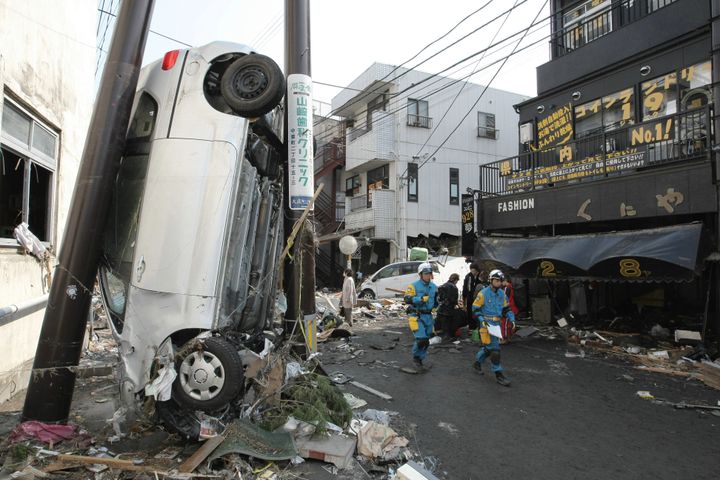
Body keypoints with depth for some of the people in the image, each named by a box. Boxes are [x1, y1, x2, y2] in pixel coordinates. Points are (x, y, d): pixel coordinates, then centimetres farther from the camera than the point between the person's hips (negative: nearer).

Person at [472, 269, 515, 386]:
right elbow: (475, 308, -5)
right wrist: (482, 320, -15)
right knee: (494, 348, -9)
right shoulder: (483, 293, -10)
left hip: (497, 323, 7)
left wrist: (512, 318, 3)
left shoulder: (502, 293, 8)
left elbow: (507, 307, 17)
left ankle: (477, 363, 38)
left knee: (488, 346, 16)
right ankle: (499, 374, -1)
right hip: (487, 323, -7)